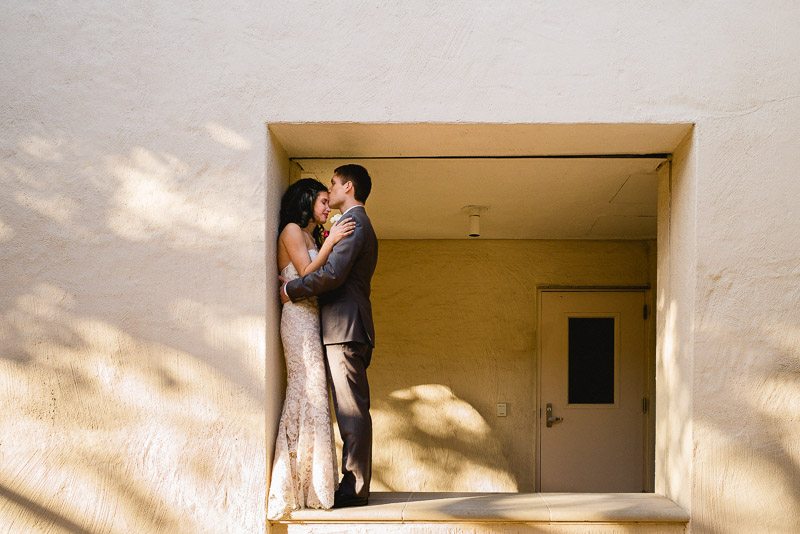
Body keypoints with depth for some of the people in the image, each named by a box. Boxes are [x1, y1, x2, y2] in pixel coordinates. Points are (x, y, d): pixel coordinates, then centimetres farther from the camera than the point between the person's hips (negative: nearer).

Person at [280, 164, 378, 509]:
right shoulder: (360, 225, 24)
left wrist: (290, 290, -9)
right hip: (350, 329, 10)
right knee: (353, 409, 10)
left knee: (351, 411, -9)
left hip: (345, 326, -10)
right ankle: (357, 484, 14)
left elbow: (333, 273, -20)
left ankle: (353, 489, -7)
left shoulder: (353, 223, -9)